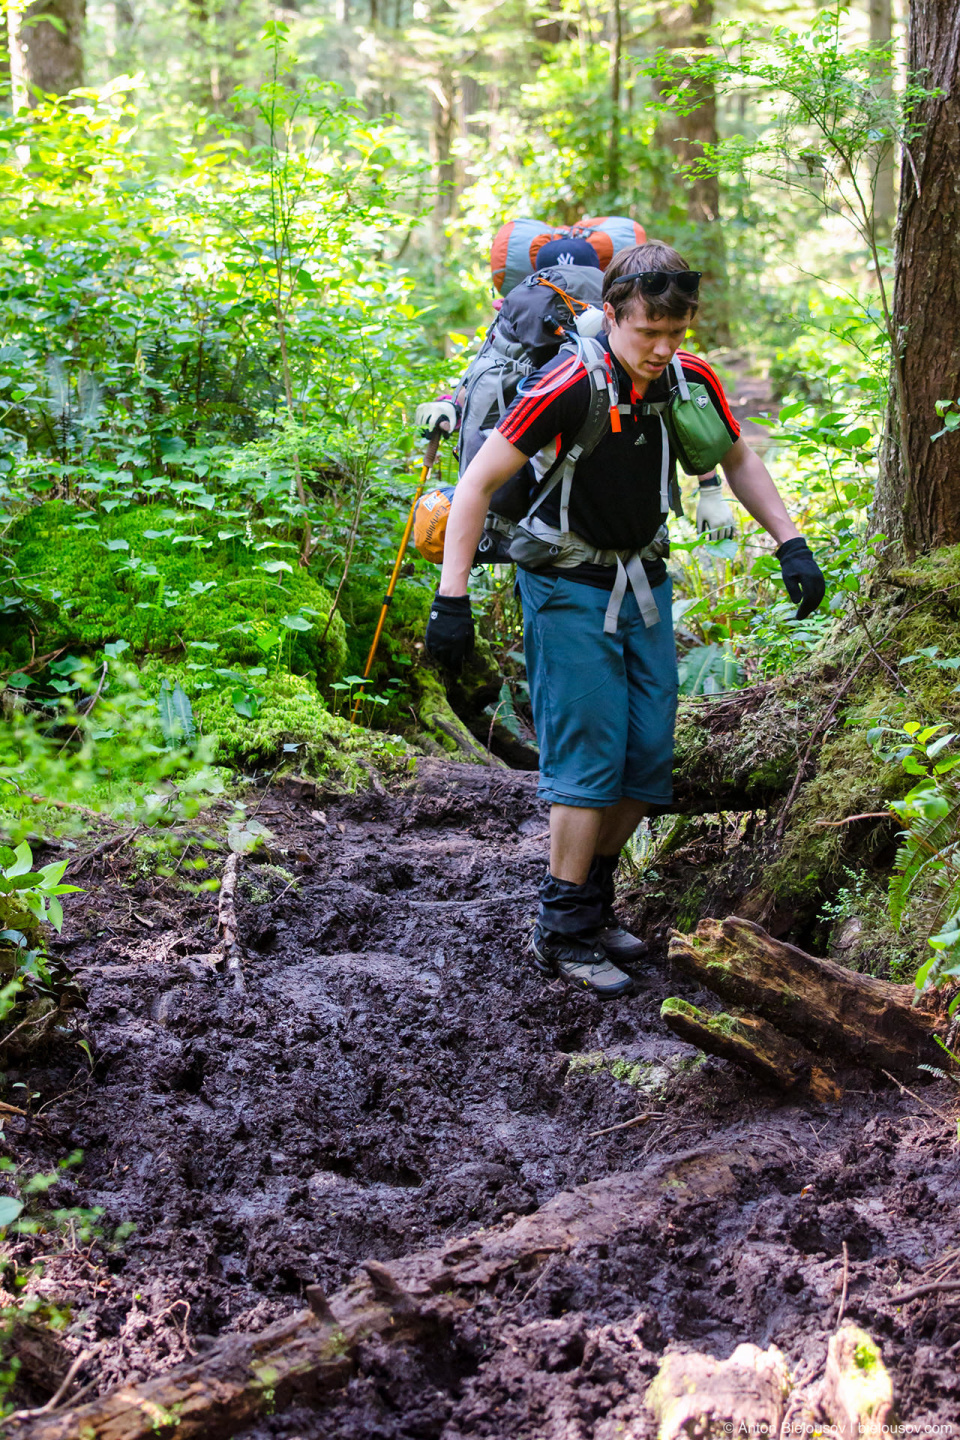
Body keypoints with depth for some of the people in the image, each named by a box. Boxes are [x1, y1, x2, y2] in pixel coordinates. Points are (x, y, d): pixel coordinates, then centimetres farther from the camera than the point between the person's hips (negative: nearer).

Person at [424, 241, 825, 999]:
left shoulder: (693, 379, -6)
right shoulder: (569, 385, -24)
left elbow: (740, 461, 13)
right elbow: (477, 483, -19)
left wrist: (791, 544, 5)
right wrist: (452, 599, -22)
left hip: (645, 583, 6)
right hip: (570, 588, -6)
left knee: (651, 755, 5)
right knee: (591, 753, -10)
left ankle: (594, 894, 22)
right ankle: (562, 930, -1)